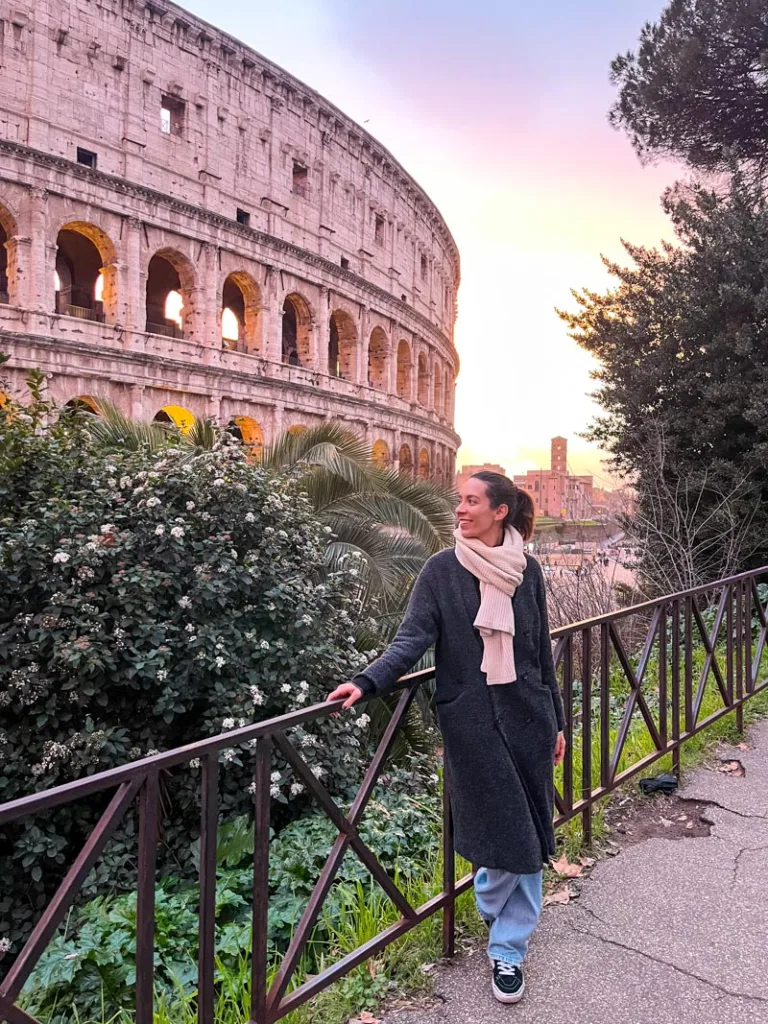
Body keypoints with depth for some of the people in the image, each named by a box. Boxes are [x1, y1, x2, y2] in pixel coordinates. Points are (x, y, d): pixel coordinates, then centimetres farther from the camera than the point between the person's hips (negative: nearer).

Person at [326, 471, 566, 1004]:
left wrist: (556, 721, 11)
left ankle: (508, 949, 27)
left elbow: (542, 650, 8)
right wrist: (367, 682, -26)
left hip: (527, 715, 3)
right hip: (471, 721, -2)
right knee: (502, 835, 4)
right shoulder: (442, 570, -5)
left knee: (529, 838, 7)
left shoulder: (527, 570, 2)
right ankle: (495, 909, 38)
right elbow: (412, 640, -11)